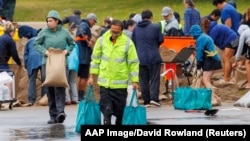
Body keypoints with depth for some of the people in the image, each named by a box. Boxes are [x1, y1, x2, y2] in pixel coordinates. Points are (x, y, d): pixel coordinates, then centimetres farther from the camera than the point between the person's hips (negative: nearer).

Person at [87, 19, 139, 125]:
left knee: (120, 110, 8)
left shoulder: (128, 43, -7)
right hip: (104, 82, 1)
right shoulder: (102, 40, -1)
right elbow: (95, 59, 8)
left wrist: (135, 81, -4)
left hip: (120, 83, -1)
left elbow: (133, 63, -3)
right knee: (106, 108, -6)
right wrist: (91, 76, 7)